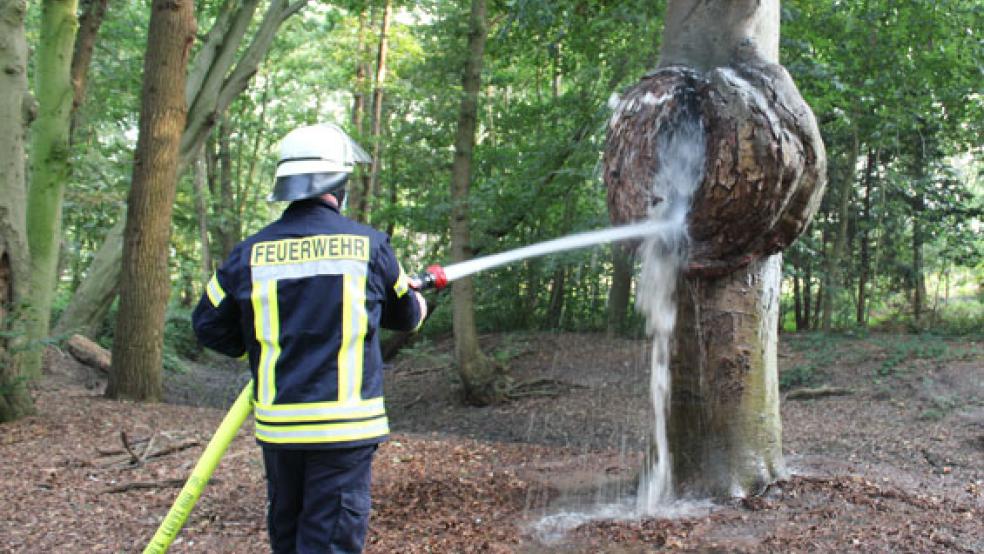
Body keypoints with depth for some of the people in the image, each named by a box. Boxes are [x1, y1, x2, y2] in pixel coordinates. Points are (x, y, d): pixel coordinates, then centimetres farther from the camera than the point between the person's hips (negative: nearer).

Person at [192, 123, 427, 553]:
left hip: (277, 425, 4)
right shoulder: (369, 244, -4)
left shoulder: (250, 252, 1)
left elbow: (209, 325, 10)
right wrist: (418, 305, 36)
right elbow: (404, 315, 12)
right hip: (344, 425, -3)